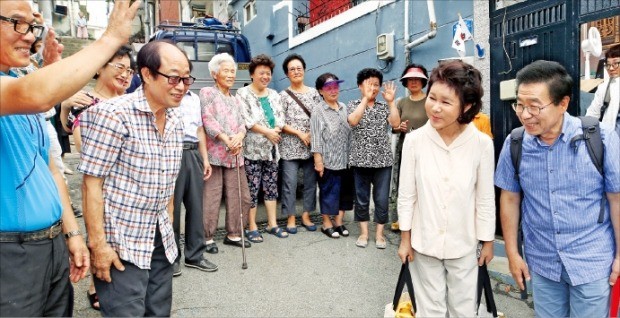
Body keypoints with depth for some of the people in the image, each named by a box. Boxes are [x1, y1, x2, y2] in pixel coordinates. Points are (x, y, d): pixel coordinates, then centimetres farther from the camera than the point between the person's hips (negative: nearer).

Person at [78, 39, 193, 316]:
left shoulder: (175, 120, 6)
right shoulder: (113, 115, -15)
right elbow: (92, 182, -15)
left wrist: (168, 228, 15)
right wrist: (98, 245, -17)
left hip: (160, 241, 7)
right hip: (120, 243, -6)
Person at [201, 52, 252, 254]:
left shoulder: (235, 100, 23)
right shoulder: (207, 92, 3)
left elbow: (241, 123, 13)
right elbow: (207, 119, -9)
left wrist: (239, 136, -10)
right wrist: (226, 139, -18)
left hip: (235, 154, 6)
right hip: (214, 153, -6)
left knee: (240, 196, 6)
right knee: (211, 197, -5)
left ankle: (233, 234, 19)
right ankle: (208, 237, 6)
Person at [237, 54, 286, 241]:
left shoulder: (274, 95, 15)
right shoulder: (243, 94, -3)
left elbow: (280, 117, 8)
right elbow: (246, 119, -14)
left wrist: (275, 131, -13)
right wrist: (267, 132, -17)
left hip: (271, 148, 6)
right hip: (252, 148, -5)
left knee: (271, 187, 10)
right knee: (252, 189, -2)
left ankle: (272, 224, 19)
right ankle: (252, 228, 8)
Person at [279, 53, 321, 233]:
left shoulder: (314, 93, 9)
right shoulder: (283, 96, 0)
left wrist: (313, 133, -8)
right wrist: (299, 133, -12)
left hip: (311, 146, 3)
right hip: (290, 146, -3)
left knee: (310, 181, 8)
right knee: (290, 183, -1)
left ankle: (306, 216, 21)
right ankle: (290, 218, 12)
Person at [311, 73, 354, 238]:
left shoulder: (344, 108, 10)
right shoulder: (318, 111, -6)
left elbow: (350, 133, 12)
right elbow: (316, 138, -11)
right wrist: (318, 160, -15)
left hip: (345, 159, 6)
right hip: (328, 160, -5)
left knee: (344, 191, 11)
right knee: (329, 192, 4)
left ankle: (339, 222, 25)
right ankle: (327, 224, 19)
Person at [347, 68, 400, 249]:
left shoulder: (384, 107, 8)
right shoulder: (353, 105, 3)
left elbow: (395, 124, -8)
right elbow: (353, 120, -19)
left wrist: (390, 101, -12)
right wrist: (366, 98, -20)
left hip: (383, 160, 1)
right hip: (361, 160, -1)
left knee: (382, 199, 4)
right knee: (362, 198, 8)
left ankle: (379, 234, 17)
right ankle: (363, 232, 22)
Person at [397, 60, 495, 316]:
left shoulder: (482, 144, -15)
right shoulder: (414, 140, -14)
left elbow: (485, 199, -5)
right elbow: (406, 194, -5)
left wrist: (487, 241, 3)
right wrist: (405, 239, 0)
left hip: (463, 245, 0)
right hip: (424, 242, 0)